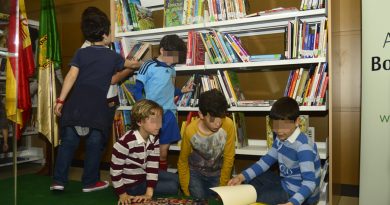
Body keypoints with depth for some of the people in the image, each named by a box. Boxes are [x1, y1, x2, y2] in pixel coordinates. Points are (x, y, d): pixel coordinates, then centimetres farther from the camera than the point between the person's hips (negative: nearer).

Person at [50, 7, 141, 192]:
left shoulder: (81, 53, 10)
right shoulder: (112, 56, 9)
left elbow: (71, 76, 0)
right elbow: (132, 64, 27)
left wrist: (61, 100, -1)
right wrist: (137, 65, 49)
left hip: (76, 103, 2)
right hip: (97, 105, -2)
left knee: (68, 142, 9)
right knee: (94, 145, 9)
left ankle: (58, 180, 11)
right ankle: (90, 182, 17)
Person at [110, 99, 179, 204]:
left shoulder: (154, 138, -10)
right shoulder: (126, 142, -31)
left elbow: (153, 164, -14)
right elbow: (115, 170, -22)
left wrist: (149, 192, -21)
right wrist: (122, 194, -17)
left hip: (145, 174, 7)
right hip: (132, 183, -7)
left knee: (176, 179, 11)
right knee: (173, 187, -11)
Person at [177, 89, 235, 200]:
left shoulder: (228, 125, -27)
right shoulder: (190, 130, -27)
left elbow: (229, 158, -12)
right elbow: (183, 161, -10)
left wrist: (223, 187, -6)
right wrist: (187, 192, -6)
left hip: (218, 173, 1)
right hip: (196, 172, -1)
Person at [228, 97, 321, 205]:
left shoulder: (303, 146, -28)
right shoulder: (280, 139, -1)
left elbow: (309, 182, -33)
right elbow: (266, 160, 6)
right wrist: (242, 177, -6)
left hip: (302, 196, -8)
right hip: (286, 184, 8)